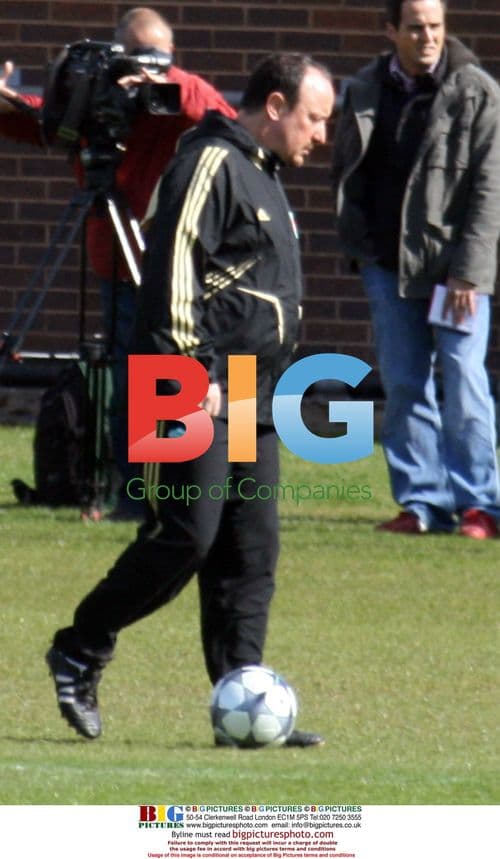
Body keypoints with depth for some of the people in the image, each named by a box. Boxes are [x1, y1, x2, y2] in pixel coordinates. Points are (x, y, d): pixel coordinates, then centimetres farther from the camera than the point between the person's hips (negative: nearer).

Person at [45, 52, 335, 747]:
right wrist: (188, 370, -22)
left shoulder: (264, 174, 22)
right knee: (185, 537, -12)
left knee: (252, 553, 3)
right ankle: (80, 653, 4)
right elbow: (173, 266, -18)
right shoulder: (212, 163, -9)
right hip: (200, 399, -10)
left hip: (254, 402, 10)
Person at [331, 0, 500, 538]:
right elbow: (345, 171, 18)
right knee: (403, 385, 5)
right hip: (387, 264, 4)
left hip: (455, 264, -4)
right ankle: (423, 502, 11)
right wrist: (357, 244, 8)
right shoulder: (364, 92, 7)